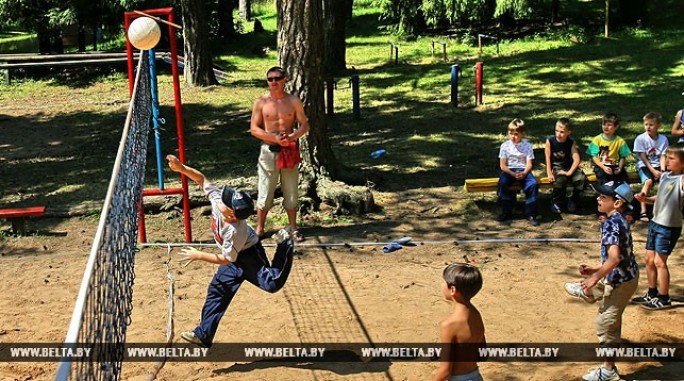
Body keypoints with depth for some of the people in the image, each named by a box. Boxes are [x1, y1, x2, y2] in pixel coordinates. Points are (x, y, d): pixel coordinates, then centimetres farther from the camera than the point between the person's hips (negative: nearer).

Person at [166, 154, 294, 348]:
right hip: (235, 259, 7)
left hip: (249, 255, -7)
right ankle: (203, 335, 16)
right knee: (217, 290, 8)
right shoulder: (216, 198, -24)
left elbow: (225, 259, -28)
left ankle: (285, 245, -6)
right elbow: (202, 179, -12)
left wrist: (198, 255, -22)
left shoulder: (235, 231, -40)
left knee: (271, 283, -22)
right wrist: (181, 168, -25)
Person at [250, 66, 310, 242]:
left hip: (290, 151, 1)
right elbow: (254, 129, -3)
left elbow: (305, 125, 2)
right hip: (269, 150, -1)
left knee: (291, 191, 8)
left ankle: (293, 228, 19)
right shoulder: (261, 102, -1)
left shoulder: (294, 101, 2)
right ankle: (259, 228, 14)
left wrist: (291, 137, -17)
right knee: (265, 192, 3)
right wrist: (275, 138, -16)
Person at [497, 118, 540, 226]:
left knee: (533, 184, -30)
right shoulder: (505, 145, 3)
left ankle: (531, 214, -18)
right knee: (502, 183, -33)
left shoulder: (527, 145, 4)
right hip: (509, 170, 0)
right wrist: (513, 174, -18)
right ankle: (506, 212, -16)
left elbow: (529, 164, -1)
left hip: (523, 171, 0)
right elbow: (502, 165, -1)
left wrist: (524, 173, -22)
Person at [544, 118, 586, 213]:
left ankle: (573, 200, 2)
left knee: (581, 178, -24)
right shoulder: (550, 141, -9)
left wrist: (569, 172, -25)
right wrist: (549, 173, -15)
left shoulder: (571, 143, -5)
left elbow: (576, 159, -13)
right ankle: (556, 202, -8)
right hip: (556, 167, -2)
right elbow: (548, 158, -7)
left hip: (569, 166, 2)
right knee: (560, 179, -35)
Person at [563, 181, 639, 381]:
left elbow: (614, 258, -34)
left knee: (606, 323, 2)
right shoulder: (621, 221, 5)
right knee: (597, 287, 38)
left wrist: (595, 278, -23)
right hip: (628, 275, 10)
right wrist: (596, 270, 15)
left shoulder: (610, 223, -24)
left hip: (620, 281, -10)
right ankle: (587, 292, 74)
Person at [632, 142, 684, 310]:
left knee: (659, 261, -1)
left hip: (669, 227, -8)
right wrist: (646, 199, 4)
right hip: (655, 222, 8)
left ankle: (664, 299, 13)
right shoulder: (665, 175, 6)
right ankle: (652, 294, 31)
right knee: (649, 259, 15)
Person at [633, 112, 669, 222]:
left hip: (657, 165, 3)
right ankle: (643, 212, -34)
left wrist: (662, 171, -16)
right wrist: (653, 171, -15)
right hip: (644, 165, -3)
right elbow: (643, 158, -8)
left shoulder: (663, 139, 3)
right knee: (648, 181, -32)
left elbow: (663, 156, 0)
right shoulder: (640, 139, -6)